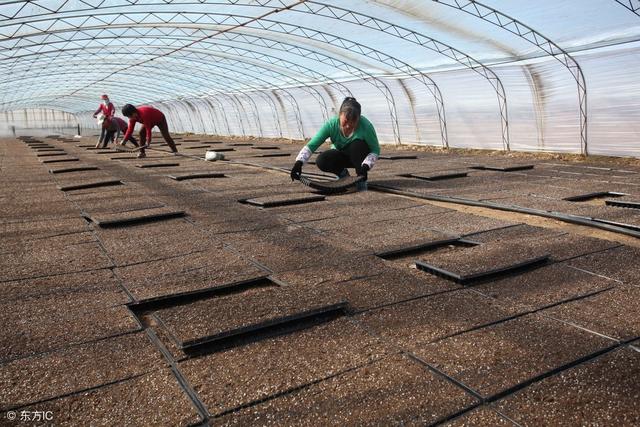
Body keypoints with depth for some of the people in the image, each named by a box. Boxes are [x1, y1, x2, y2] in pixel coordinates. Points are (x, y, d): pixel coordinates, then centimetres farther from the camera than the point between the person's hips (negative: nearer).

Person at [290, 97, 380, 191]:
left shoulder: (365, 126, -31)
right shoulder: (332, 124, -27)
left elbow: (375, 150, -21)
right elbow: (311, 145, -30)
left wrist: (365, 167, -38)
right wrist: (299, 163, -45)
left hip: (357, 156, -1)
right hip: (341, 154, 2)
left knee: (356, 144, -35)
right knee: (321, 161, -27)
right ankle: (342, 173, 4)